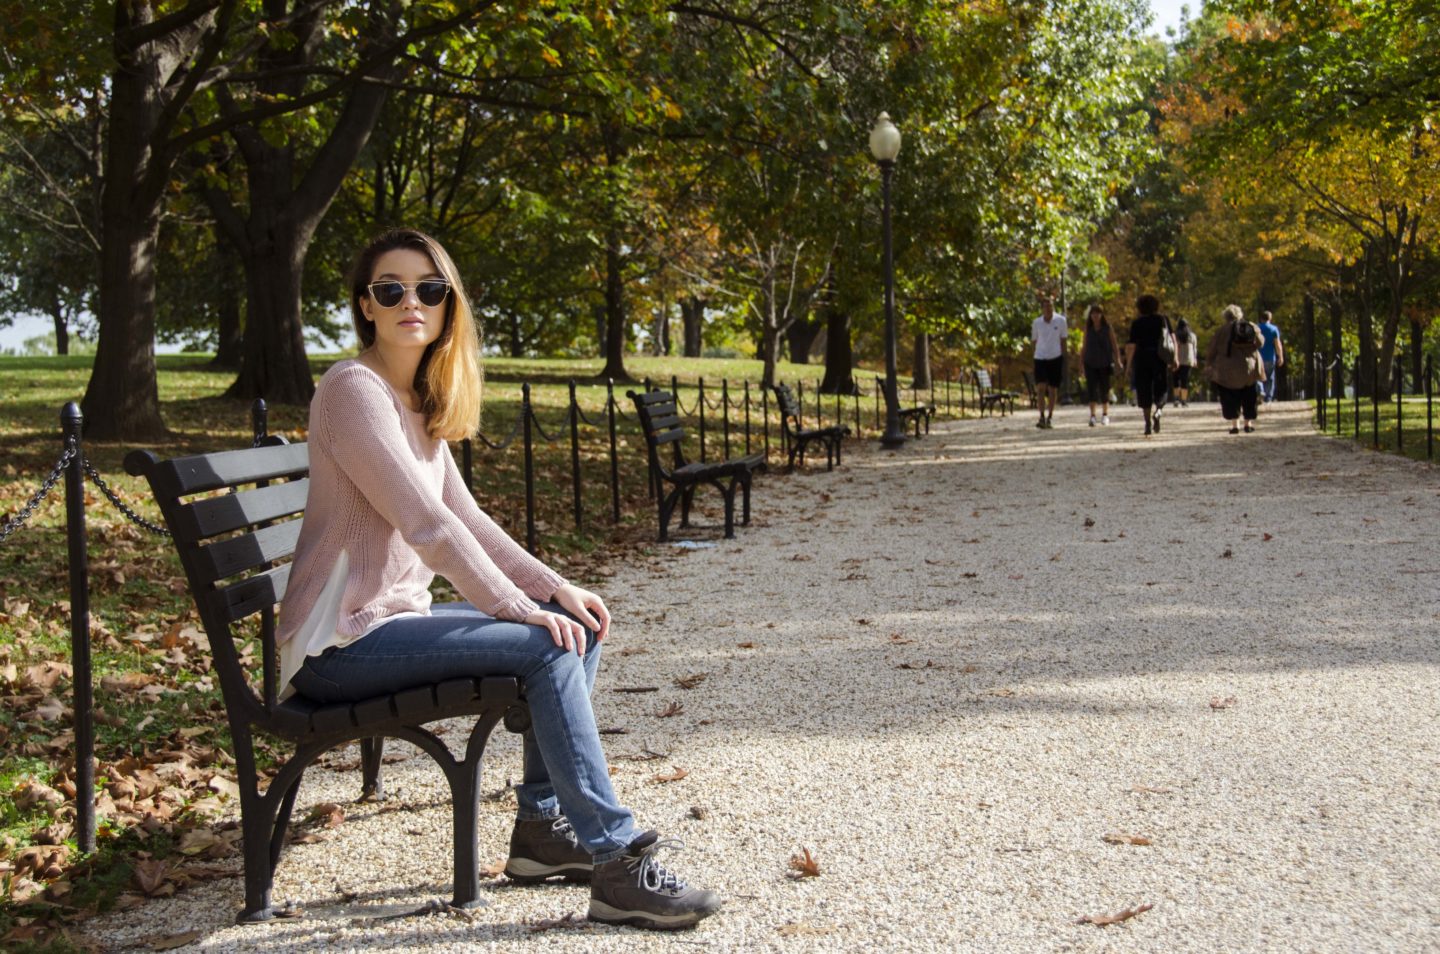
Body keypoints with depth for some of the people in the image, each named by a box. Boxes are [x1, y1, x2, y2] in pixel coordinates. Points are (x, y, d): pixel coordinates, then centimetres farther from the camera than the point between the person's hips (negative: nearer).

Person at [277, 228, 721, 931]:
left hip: (395, 617, 10)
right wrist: (519, 607, -21)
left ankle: (542, 826, 12)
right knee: (545, 647, -22)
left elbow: (464, 518, 12)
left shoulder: (419, 399, 14)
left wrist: (555, 587, 1)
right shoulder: (354, 389, -15)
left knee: (576, 626, 6)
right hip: (339, 645, -10)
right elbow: (425, 523, -22)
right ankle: (617, 865, -19)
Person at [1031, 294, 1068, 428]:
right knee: (1041, 387, -14)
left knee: (1053, 389, 4)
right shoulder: (1036, 323, 0)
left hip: (1055, 358, 0)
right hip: (1040, 358, 0)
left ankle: (1050, 417, 16)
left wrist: (1065, 356, 5)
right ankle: (1042, 416, -10)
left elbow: (1063, 340, 6)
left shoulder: (1060, 321, -1)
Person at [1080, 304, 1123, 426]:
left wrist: (1117, 359, -6)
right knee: (1091, 388, -10)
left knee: (1104, 388, 8)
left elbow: (1114, 344, 1)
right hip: (1090, 362, 1)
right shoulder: (1088, 328, 5)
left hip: (1104, 362, -1)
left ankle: (1105, 415, 21)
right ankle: (1092, 415, -12)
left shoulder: (1108, 328, 0)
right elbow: (1084, 345, 10)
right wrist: (1081, 360, 5)